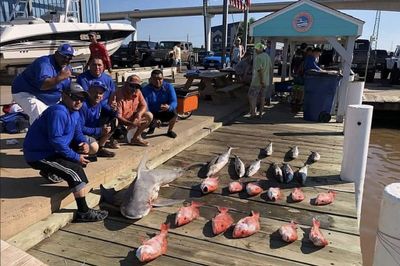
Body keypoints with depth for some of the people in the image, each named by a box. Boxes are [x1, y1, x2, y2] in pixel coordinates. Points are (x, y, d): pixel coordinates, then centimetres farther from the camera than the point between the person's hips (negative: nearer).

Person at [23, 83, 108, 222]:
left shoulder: (74, 112, 6)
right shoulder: (58, 112, -24)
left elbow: (77, 132, 13)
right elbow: (56, 140, -28)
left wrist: (84, 143, -10)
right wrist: (76, 157, -22)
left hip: (52, 150, 10)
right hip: (38, 155, -10)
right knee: (75, 171, -22)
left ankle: (50, 171, 16)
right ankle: (83, 213, -16)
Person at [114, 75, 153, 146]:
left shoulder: (137, 92, -9)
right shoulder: (119, 95, -28)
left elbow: (144, 106, 3)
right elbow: (117, 117, -30)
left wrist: (139, 113, -20)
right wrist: (132, 124, -41)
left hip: (131, 118, 6)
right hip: (120, 121, -5)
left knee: (149, 116, -9)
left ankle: (136, 137, 1)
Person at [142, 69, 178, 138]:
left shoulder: (169, 87, -12)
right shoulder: (146, 90, -16)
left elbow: (174, 102, -20)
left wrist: (169, 107, -46)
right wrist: (153, 119, -39)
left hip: (165, 113, 0)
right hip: (153, 114, 0)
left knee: (174, 113, -31)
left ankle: (170, 131, 1)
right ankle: (152, 126, 14)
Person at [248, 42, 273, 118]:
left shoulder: (257, 57, -16)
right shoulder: (267, 56, 9)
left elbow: (259, 70, -23)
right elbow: (270, 69, 13)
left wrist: (261, 80, -22)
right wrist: (269, 79, 20)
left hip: (257, 81, -7)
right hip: (266, 81, 7)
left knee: (252, 96, 4)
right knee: (262, 97, 11)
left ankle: (253, 113, 1)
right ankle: (260, 114, 14)